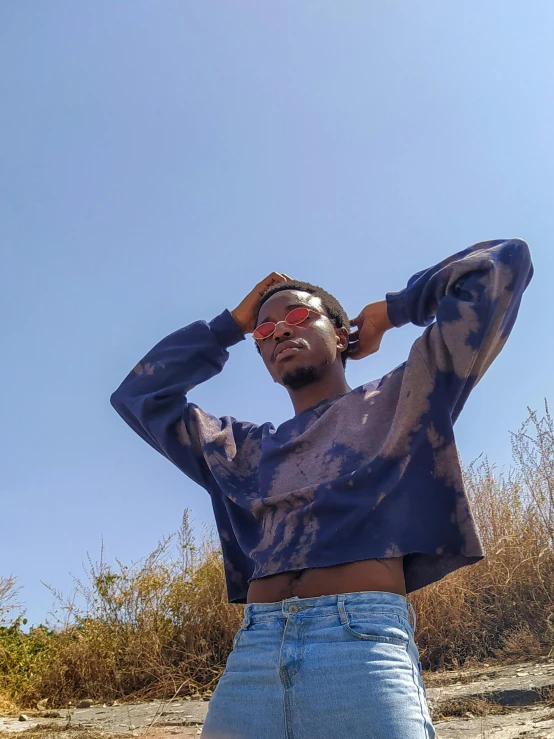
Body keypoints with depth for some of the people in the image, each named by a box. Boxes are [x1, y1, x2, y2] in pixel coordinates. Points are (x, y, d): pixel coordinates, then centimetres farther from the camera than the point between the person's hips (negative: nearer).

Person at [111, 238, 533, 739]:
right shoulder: (245, 448, 23)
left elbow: (501, 265, 12)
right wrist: (231, 325, 26)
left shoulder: (398, 401, 13)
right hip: (250, 655, 4)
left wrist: (392, 311, 22)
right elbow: (139, 395, 29)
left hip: (365, 642, -3)